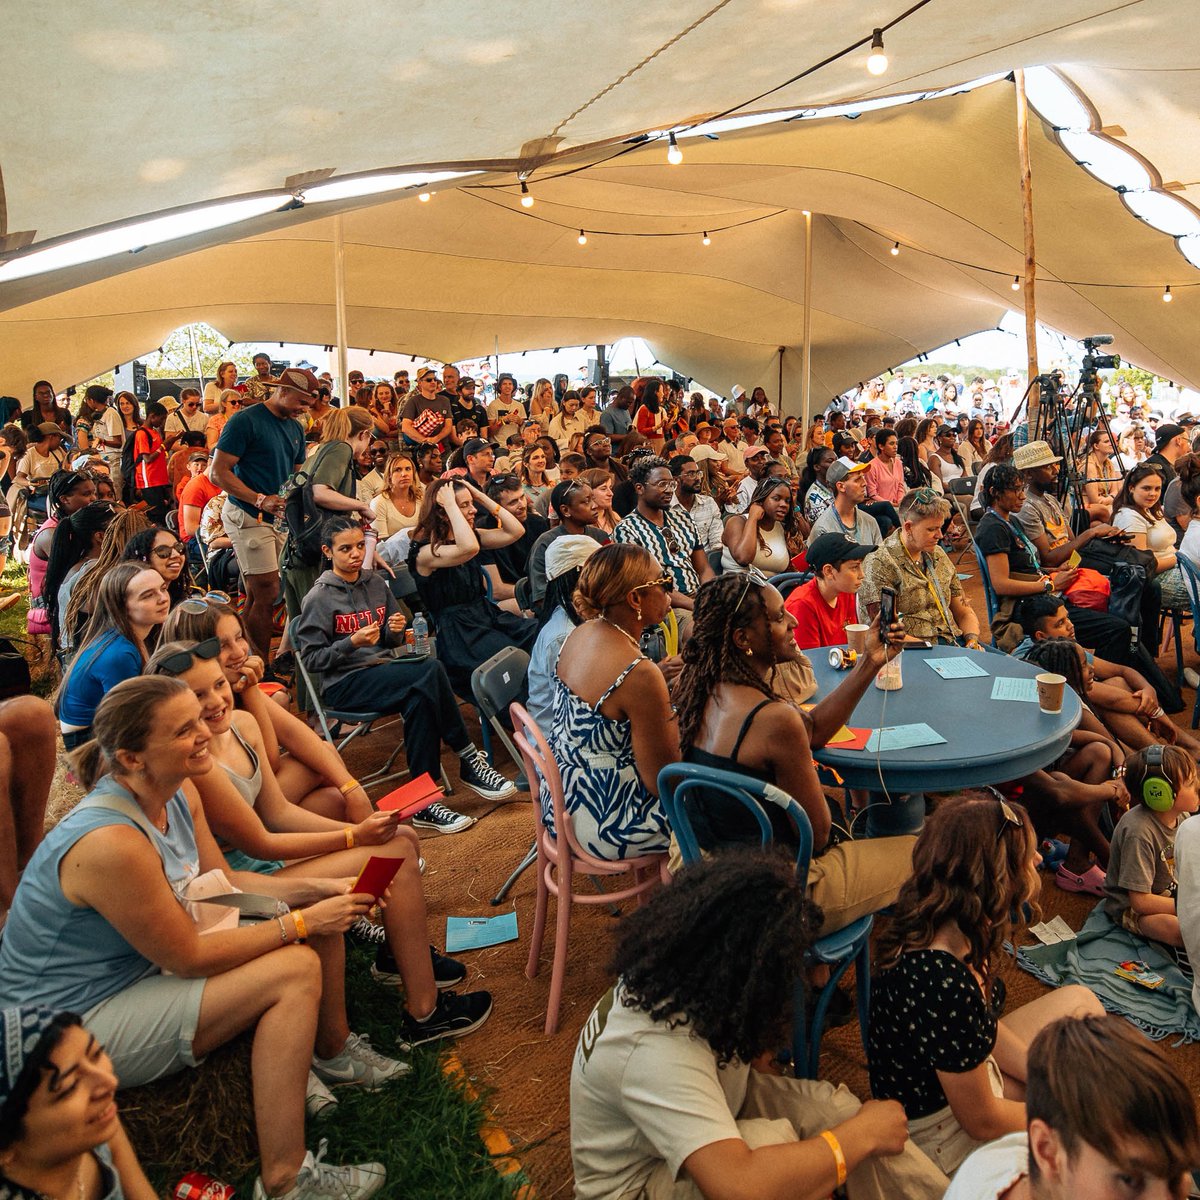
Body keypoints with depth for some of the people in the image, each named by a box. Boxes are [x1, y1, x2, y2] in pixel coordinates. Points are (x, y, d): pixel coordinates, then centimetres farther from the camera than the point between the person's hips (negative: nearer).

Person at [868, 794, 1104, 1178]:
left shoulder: (937, 928, -11)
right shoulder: (944, 983, -38)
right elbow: (983, 1121, -23)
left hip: (968, 1070, 9)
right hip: (942, 1137, -9)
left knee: (1079, 1001, 12)